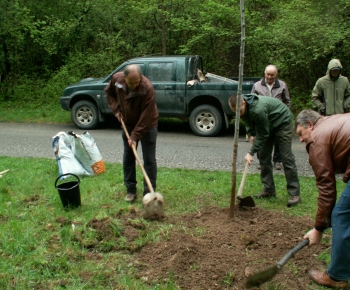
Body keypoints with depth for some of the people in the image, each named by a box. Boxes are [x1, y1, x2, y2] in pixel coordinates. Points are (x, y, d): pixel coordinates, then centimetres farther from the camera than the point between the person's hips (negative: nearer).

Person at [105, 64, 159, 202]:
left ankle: (149, 192, 6)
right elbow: (109, 92, 7)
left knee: (149, 160, -3)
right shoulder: (117, 78, -17)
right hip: (128, 124, 5)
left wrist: (135, 136, -28)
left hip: (147, 126, -5)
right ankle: (130, 190, 20)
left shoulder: (147, 88, -32)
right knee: (127, 158, 9)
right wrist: (116, 109, -6)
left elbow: (146, 117, -29)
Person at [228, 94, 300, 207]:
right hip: (268, 124, 8)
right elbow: (249, 122, 6)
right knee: (264, 156, 3)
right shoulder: (244, 108, -15)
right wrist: (251, 134, -11)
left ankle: (295, 194, -12)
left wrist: (251, 152, -26)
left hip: (282, 121, -8)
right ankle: (269, 190, 10)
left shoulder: (258, 109, -40)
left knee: (286, 157, -13)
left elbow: (263, 134, -29)